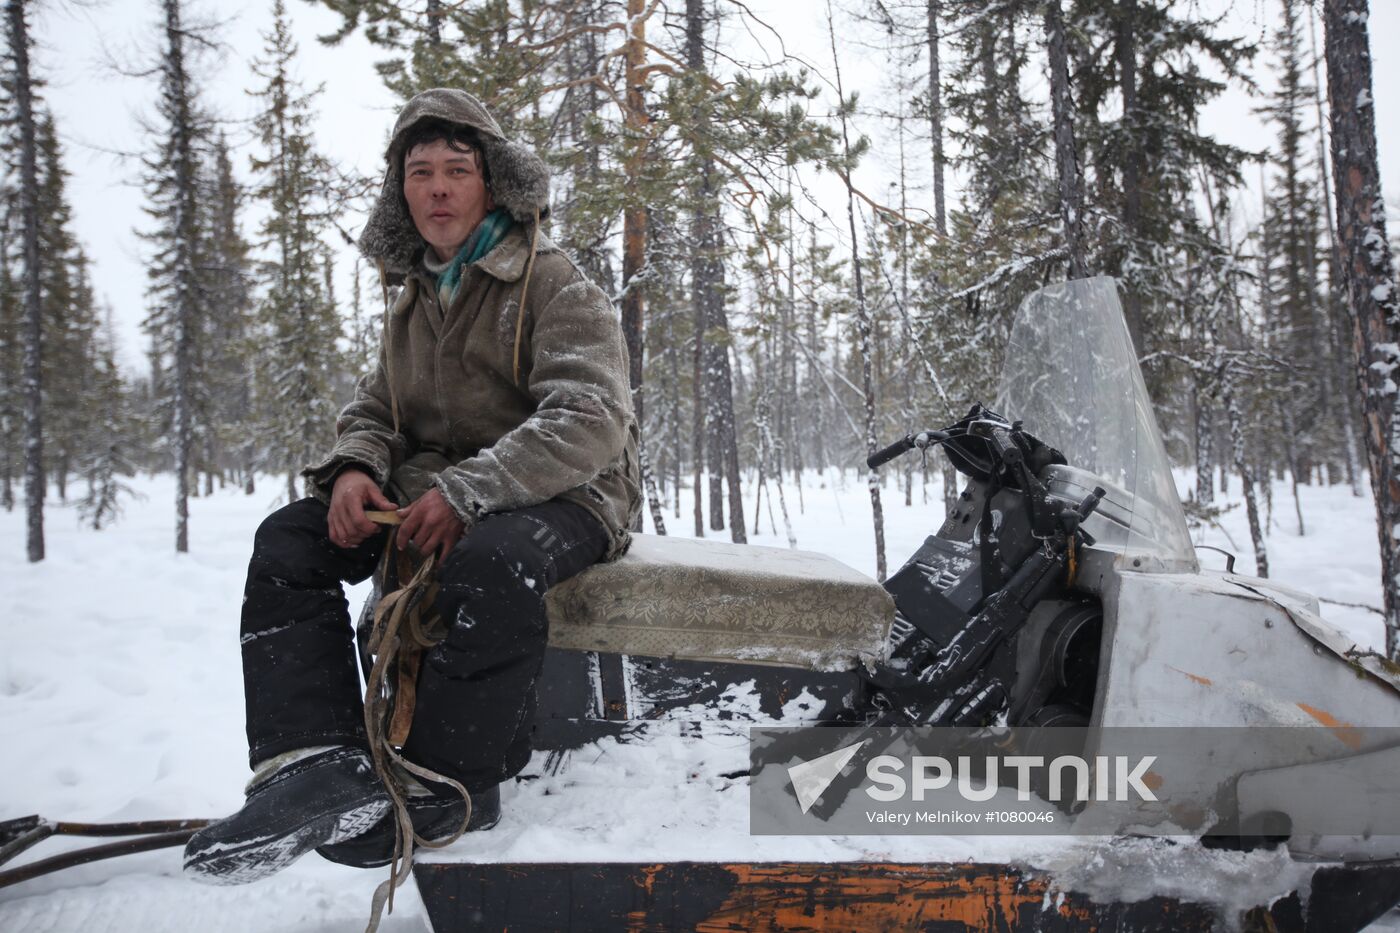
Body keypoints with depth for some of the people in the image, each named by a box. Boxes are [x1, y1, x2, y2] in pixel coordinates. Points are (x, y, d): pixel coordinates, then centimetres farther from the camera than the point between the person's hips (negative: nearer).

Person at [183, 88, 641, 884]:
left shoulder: (557, 286, -7)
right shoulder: (414, 302, 16)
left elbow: (589, 421, -20)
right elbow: (375, 410, 19)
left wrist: (468, 490, -30)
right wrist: (356, 467, -7)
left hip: (561, 495, -6)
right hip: (433, 495, 7)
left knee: (492, 563, -39)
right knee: (288, 542, -10)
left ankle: (450, 787, -21)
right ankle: (321, 764, -22)